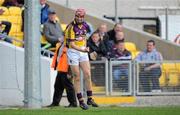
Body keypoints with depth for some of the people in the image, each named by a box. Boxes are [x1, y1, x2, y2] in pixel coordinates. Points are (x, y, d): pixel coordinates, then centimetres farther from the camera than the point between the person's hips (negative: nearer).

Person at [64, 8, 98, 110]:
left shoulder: (85, 26, 5)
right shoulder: (71, 27, -16)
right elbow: (71, 44, -19)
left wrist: (85, 47, 13)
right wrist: (82, 50, -27)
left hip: (83, 51, 5)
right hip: (73, 52, -5)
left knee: (88, 75, 0)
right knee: (77, 77, -1)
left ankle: (90, 99, 8)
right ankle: (81, 101, 4)